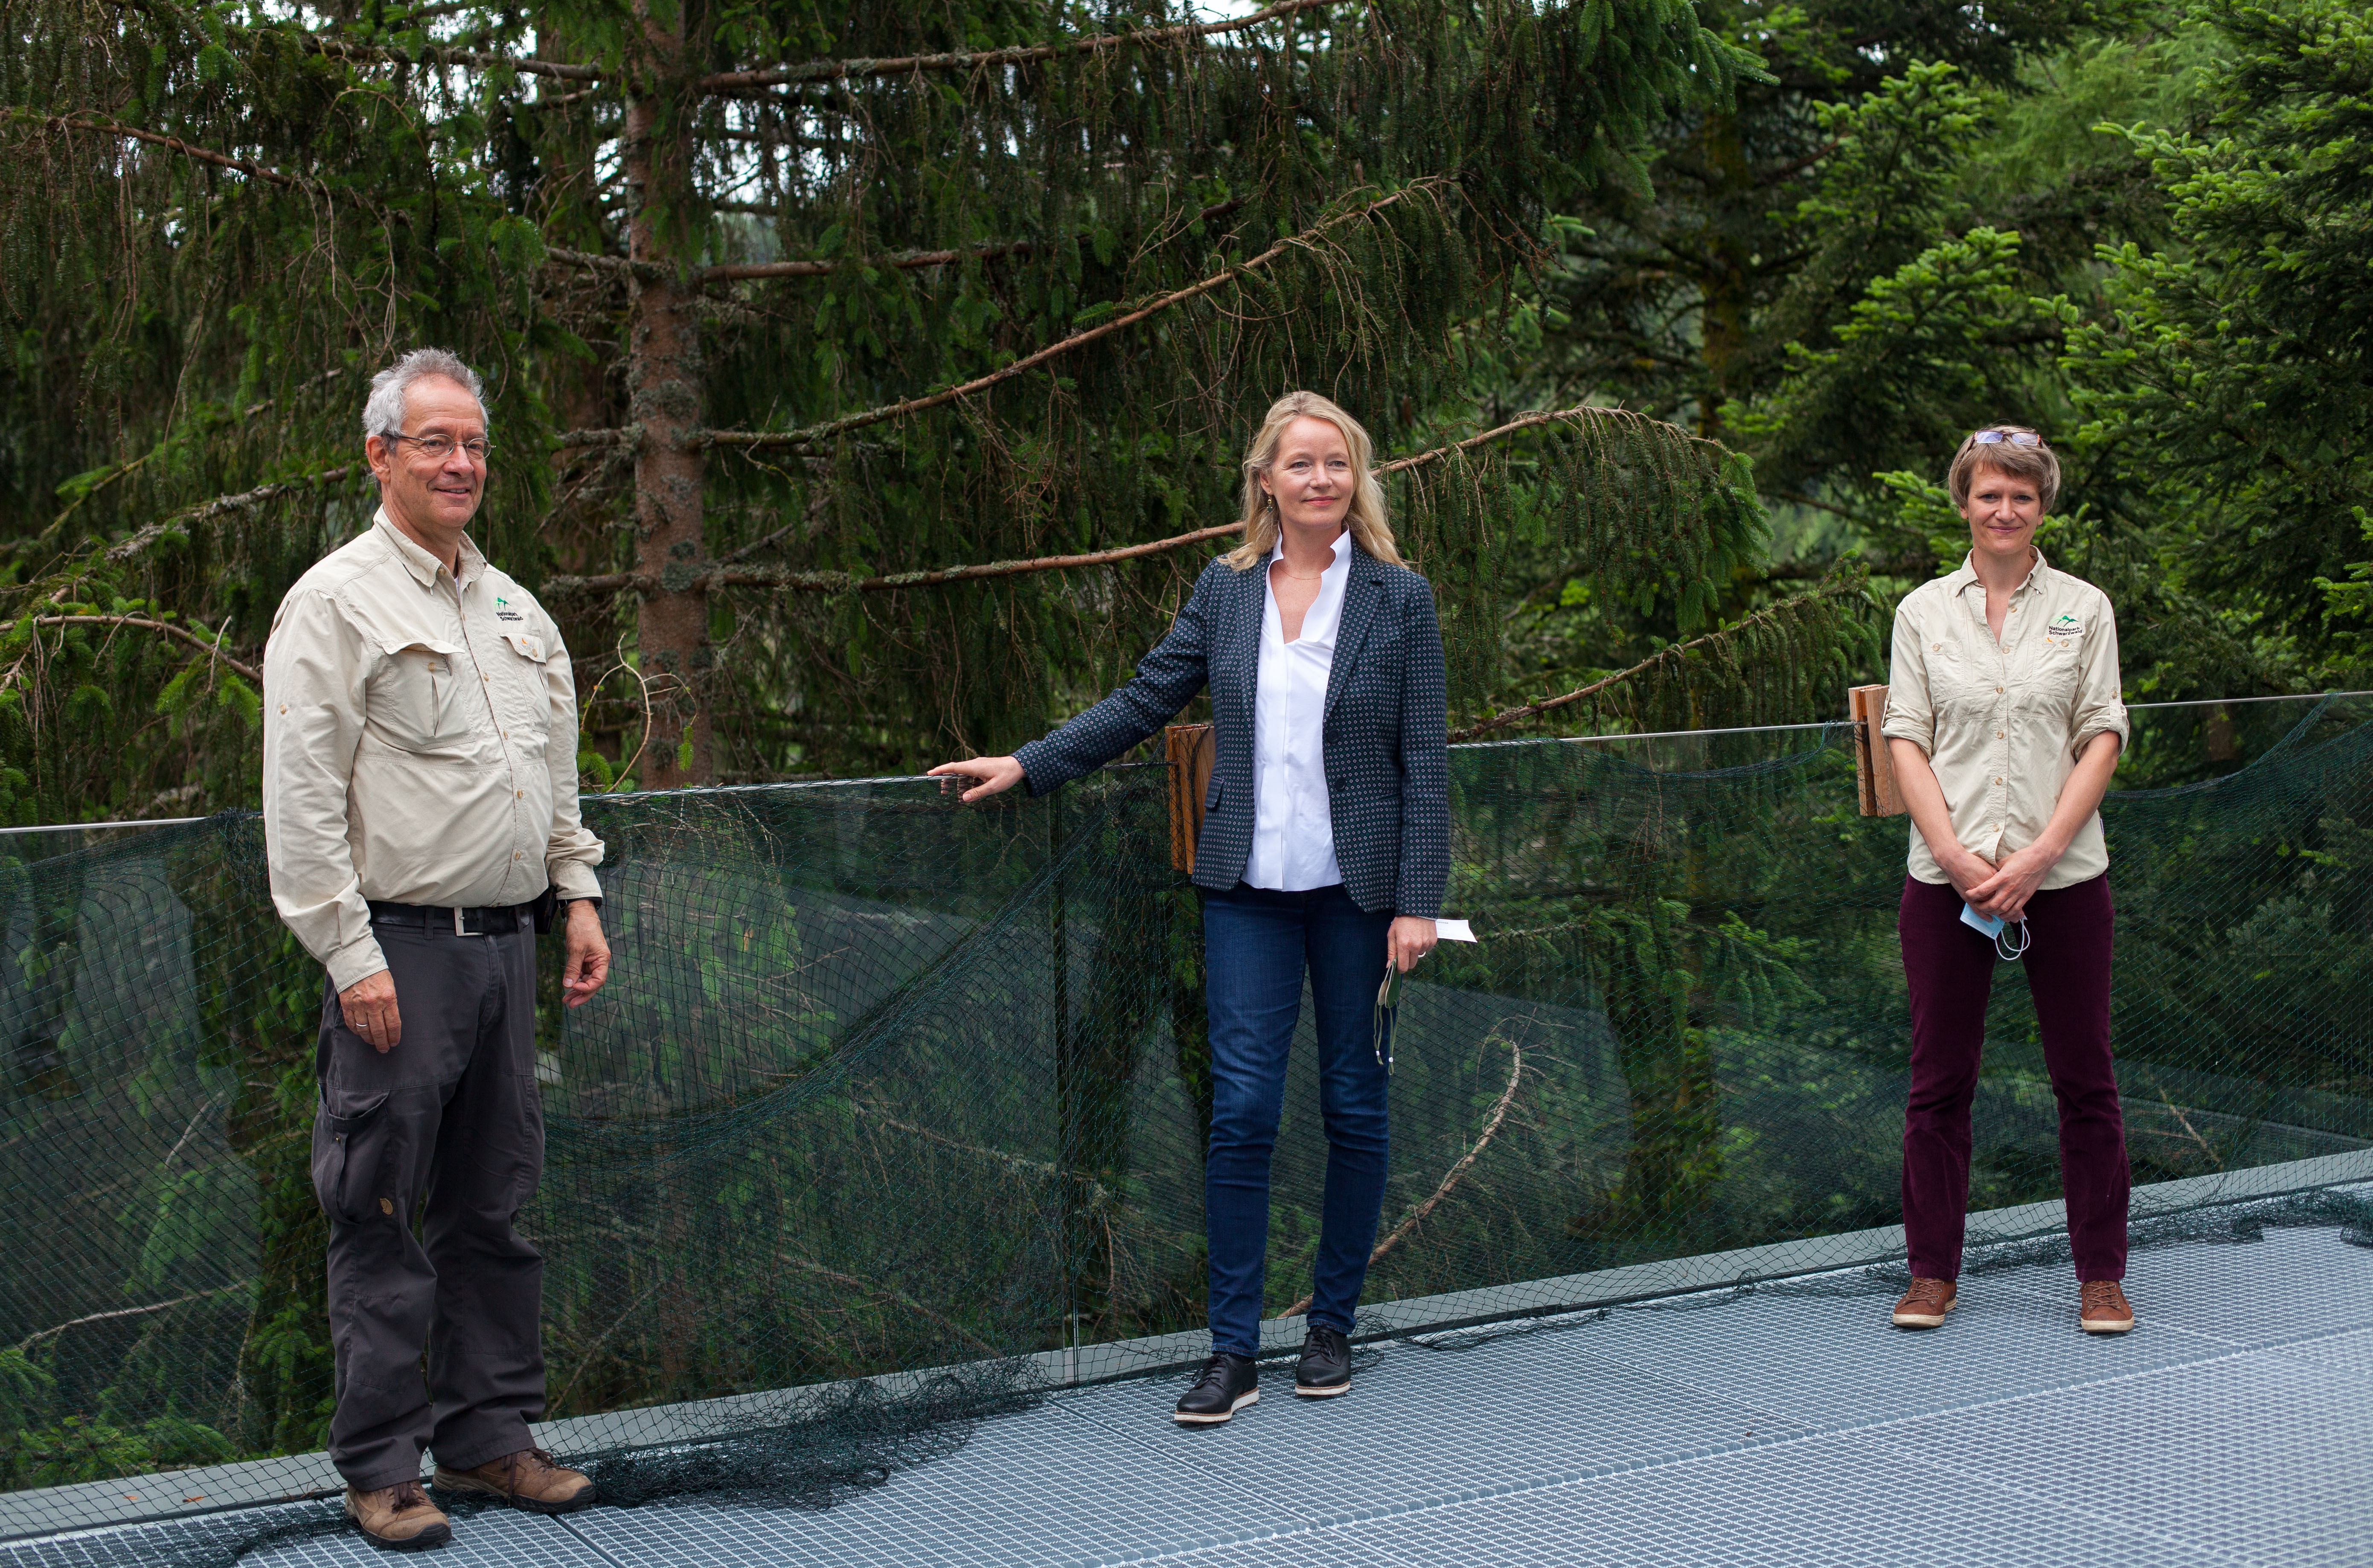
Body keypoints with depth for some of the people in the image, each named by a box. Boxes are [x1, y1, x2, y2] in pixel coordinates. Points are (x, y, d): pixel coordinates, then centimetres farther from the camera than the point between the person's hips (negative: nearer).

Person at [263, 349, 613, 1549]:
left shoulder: (514, 608, 17)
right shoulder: (335, 603, -5)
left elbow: (557, 772, 25)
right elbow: (301, 801, -10)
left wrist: (580, 893, 15)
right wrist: (351, 957, -15)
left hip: (506, 947, 7)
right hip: (398, 952, -7)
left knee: (493, 1205, 12)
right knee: (380, 1217, -1)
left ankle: (489, 1438, 21)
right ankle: (379, 1470, 8)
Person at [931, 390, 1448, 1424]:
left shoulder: (1400, 599, -2)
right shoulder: (1224, 590, 5)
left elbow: (1425, 763, -3)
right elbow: (1146, 701, 13)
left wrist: (1418, 901, -8)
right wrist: (1027, 766, 8)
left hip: (1359, 888, -1)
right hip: (1249, 885, 1)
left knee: (1353, 1107, 8)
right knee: (1241, 1108, -4)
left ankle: (1331, 1328, 23)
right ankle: (1232, 1351, 4)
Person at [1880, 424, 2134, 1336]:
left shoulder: (2084, 608, 4)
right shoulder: (1923, 611, 6)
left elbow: (2100, 739, -1)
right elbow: (1906, 740, 1)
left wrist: (2036, 858, -11)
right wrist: (1958, 856, -11)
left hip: (2063, 877, 0)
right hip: (1945, 879, 1)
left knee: (2085, 1080, 4)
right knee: (1939, 1082, 4)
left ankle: (2101, 1276, 15)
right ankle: (1933, 1274, 15)